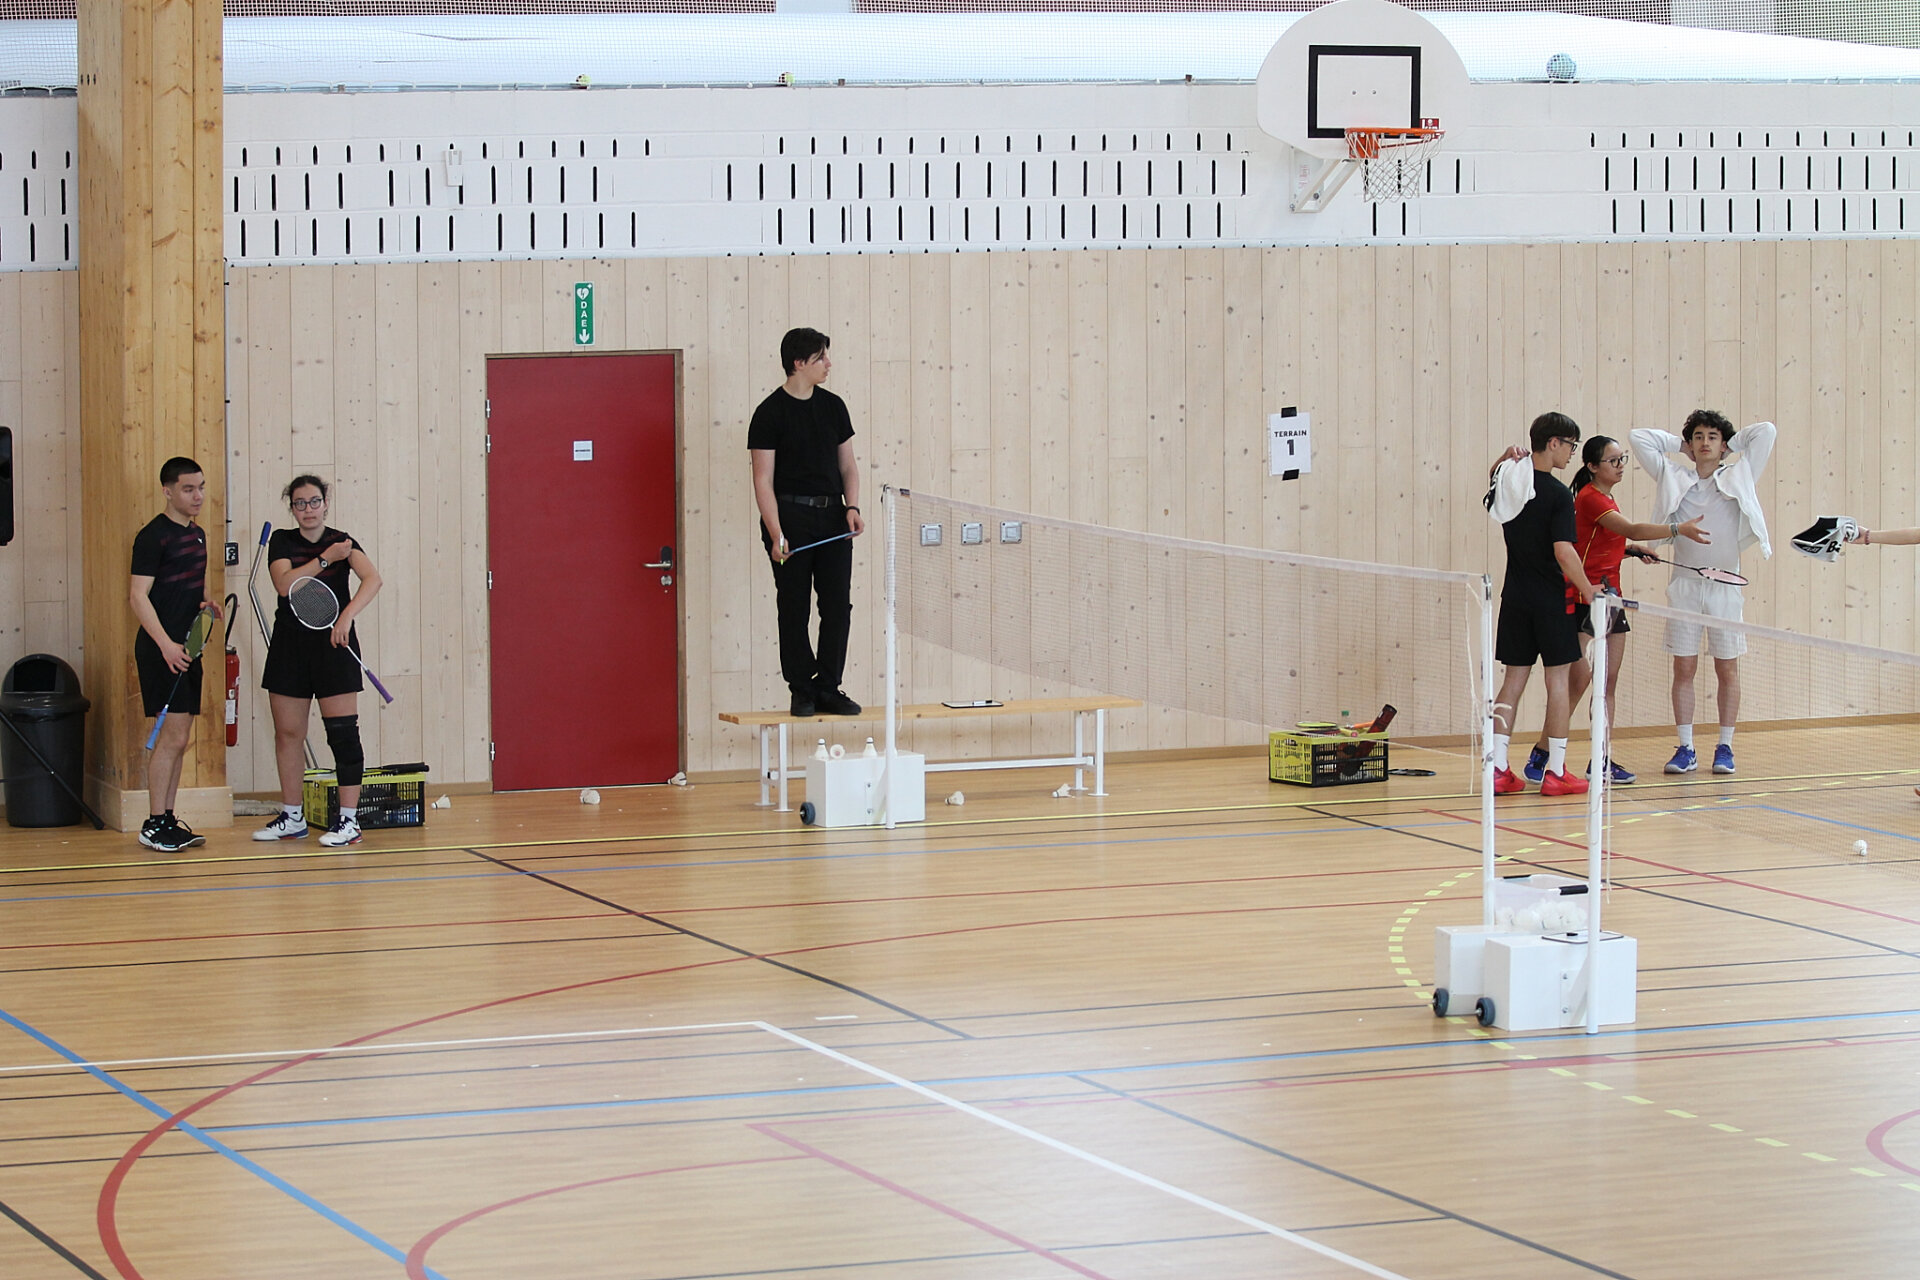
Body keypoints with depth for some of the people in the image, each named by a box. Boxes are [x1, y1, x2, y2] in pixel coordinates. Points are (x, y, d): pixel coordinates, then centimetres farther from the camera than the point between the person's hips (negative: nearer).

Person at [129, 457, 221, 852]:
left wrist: (205, 604, 4)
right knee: (173, 736, -10)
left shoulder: (197, 534, 15)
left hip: (187, 648, 9)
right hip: (161, 650, -9)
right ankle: (154, 824, -5)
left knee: (179, 739, 10)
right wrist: (166, 644, -25)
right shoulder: (154, 536, -11)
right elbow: (138, 595, -16)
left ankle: (169, 819, 15)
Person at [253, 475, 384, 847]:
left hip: (333, 645, -3)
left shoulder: (342, 542, -1)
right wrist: (325, 559, -21)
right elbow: (284, 583, -14)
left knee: (343, 732, -7)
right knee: (287, 733, 8)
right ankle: (292, 818, 19)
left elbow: (373, 579, -18)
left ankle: (349, 820, -4)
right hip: (290, 646, 3)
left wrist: (347, 615, -32)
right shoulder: (282, 542, 4)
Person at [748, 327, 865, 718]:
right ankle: (802, 691, 8)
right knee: (794, 609, 0)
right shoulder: (770, 413, -6)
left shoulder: (833, 406, 10)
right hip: (790, 515, -5)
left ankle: (828, 690, 9)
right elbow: (763, 480, -9)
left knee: (838, 605, 1)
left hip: (832, 517, 5)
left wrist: (852, 506, -1)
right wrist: (776, 535, -16)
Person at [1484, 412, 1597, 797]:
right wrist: (1588, 592, -11)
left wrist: (1506, 459, 8)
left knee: (1514, 679, 10)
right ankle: (1555, 772, 4)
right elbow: (1564, 552, -22)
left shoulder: (1507, 481, 3)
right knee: (1558, 679, 3)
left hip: (1514, 595, 6)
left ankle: (1497, 769, 6)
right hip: (1549, 599, -6)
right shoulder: (1557, 494, -15)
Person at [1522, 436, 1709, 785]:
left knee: (1609, 681, 7)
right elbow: (1632, 530, -26)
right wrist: (1679, 529, -30)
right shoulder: (1590, 498, -15)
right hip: (1585, 599, -9)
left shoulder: (1607, 499, 14)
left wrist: (1631, 549, 9)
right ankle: (1539, 758, -2)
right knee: (1578, 683, -10)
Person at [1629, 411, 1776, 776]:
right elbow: (1638, 437, 9)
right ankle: (1685, 749, 5)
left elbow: (1765, 431, 1)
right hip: (1685, 584, 1)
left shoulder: (1738, 477, 6)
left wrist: (1730, 444, 10)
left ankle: (1724, 747, 9)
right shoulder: (1674, 479, 9)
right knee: (1683, 669, 0)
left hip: (1725, 585, -1)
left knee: (1727, 669, 3)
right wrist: (1680, 445, 12)